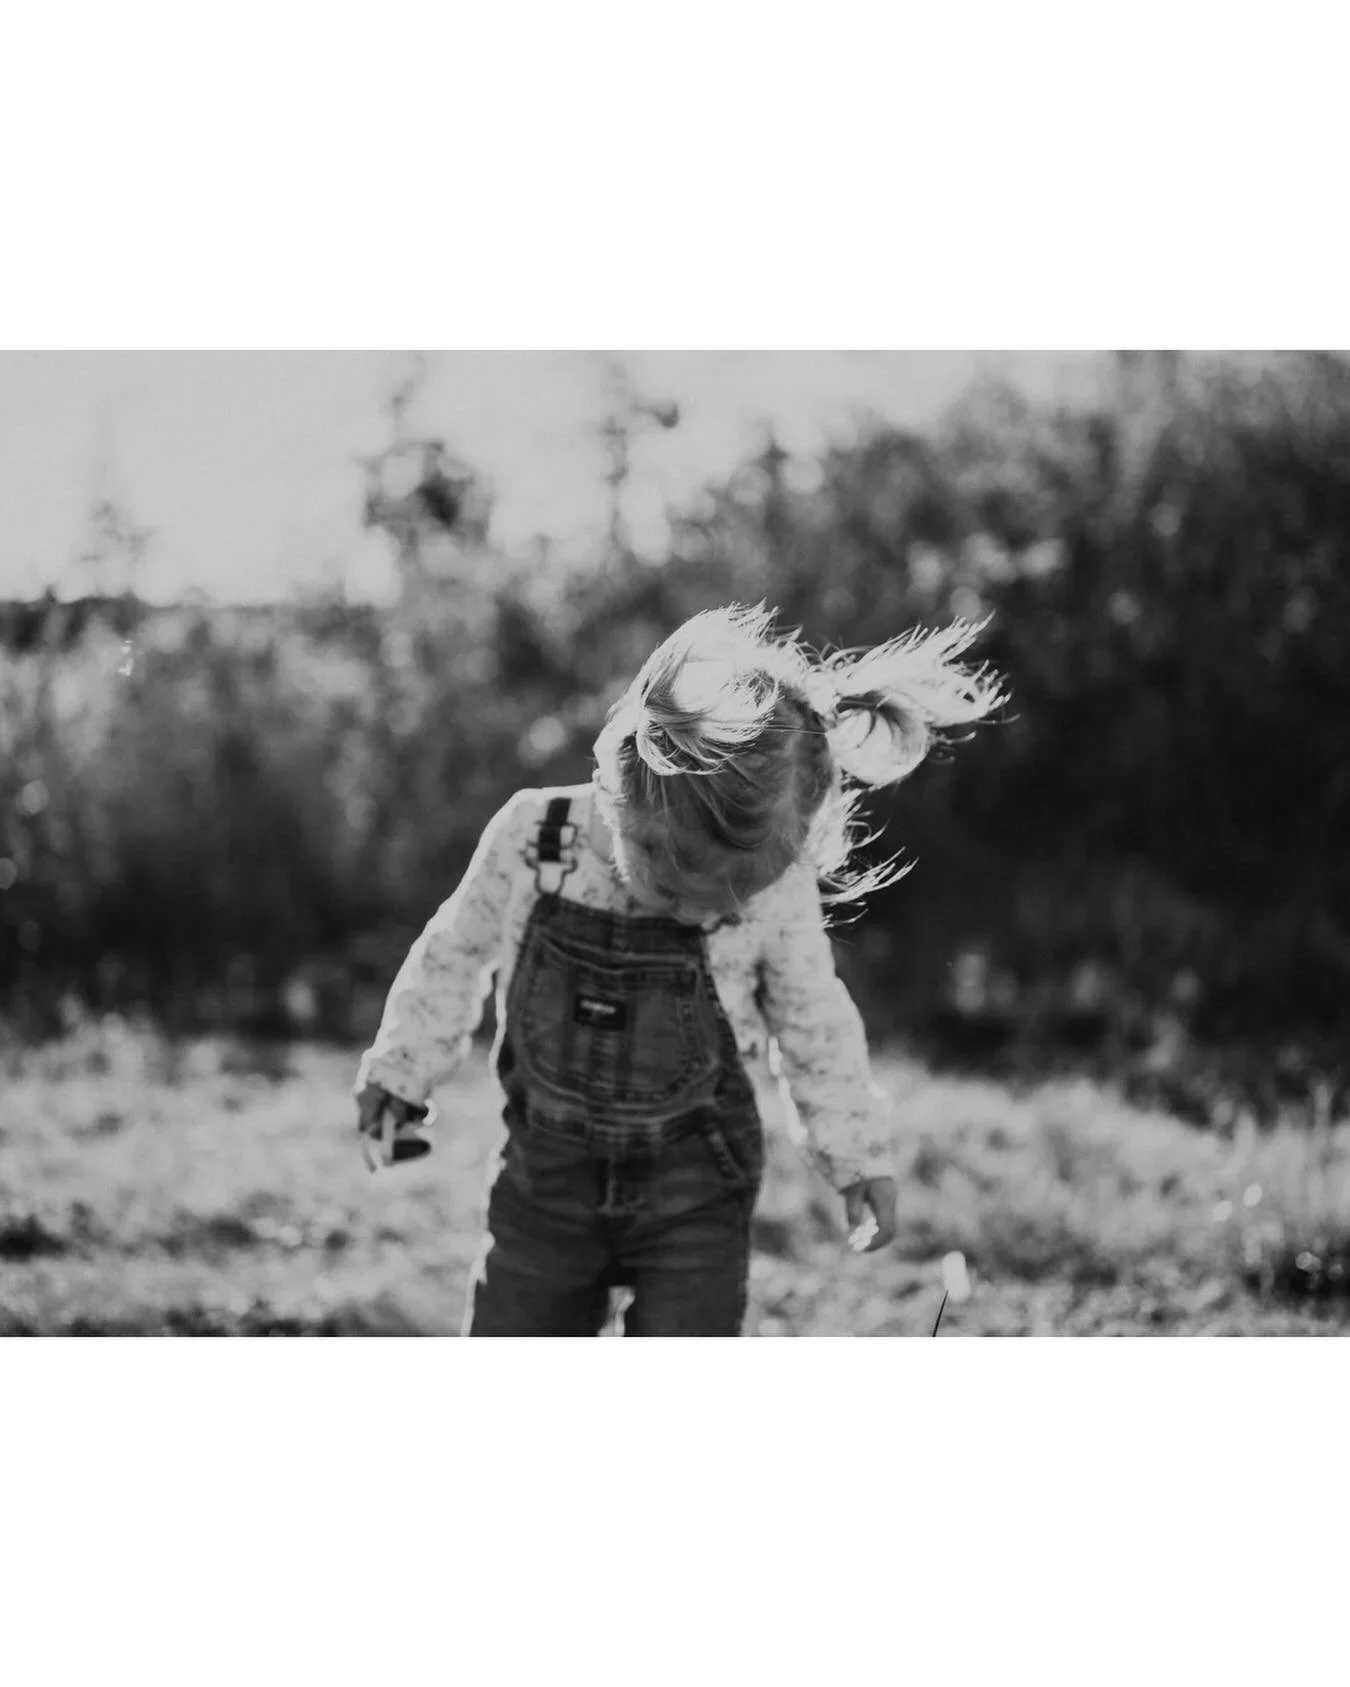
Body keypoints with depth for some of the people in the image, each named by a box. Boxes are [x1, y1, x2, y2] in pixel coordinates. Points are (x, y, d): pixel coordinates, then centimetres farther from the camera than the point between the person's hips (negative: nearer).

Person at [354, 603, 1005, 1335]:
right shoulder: (531, 840, -17)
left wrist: (859, 1158, 8)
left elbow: (814, 1028, 1)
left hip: (693, 1191, -2)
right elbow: (458, 953, 4)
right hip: (549, 1173, 2)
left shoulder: (776, 893, -18)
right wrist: (400, 1068, 15)